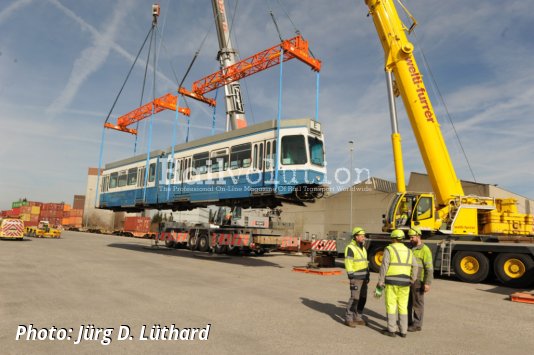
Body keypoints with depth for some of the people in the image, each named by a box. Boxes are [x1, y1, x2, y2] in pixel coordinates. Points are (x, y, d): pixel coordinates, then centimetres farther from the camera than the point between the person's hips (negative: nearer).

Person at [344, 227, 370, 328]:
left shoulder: (362, 248, 13)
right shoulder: (350, 248, -13)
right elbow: (348, 264, -17)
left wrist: (367, 275, 16)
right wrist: (351, 277, -20)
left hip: (363, 277, 8)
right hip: (356, 278, -8)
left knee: (362, 298, 10)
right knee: (355, 298, -8)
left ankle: (357, 317, 21)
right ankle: (348, 319, 2)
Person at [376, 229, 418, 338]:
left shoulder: (389, 249, -7)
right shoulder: (408, 251, 9)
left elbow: (384, 266, -12)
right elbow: (415, 267, 4)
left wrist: (380, 282, -8)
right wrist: (412, 281, 12)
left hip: (392, 282, -5)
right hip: (404, 283, 5)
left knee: (391, 306, 3)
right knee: (403, 307, 11)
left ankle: (391, 330, 6)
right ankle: (403, 331, 14)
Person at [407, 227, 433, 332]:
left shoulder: (425, 250, -14)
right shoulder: (411, 249, 12)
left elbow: (429, 268, -18)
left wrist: (427, 283, -23)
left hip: (418, 281, -8)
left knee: (417, 303, 2)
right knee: (408, 302, 14)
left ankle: (417, 325, 12)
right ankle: (408, 321, 26)